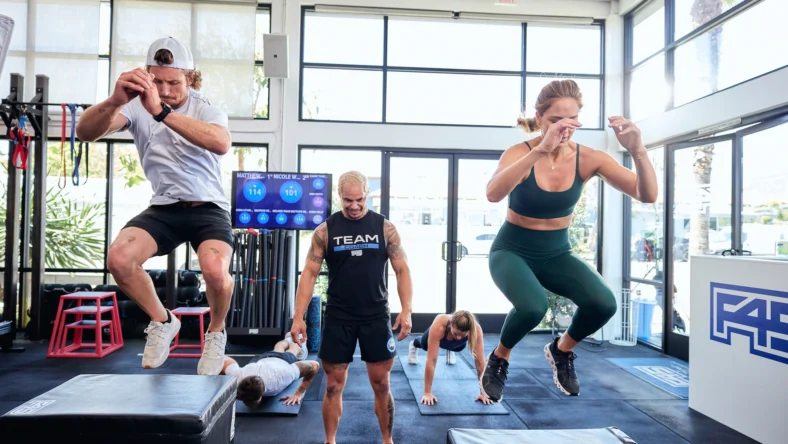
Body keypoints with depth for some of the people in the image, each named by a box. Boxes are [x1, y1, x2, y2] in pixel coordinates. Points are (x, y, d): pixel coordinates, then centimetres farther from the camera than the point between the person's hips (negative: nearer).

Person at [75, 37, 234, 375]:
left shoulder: (207, 110, -8)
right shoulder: (137, 107, -3)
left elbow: (222, 144, -33)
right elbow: (85, 132, -18)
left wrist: (162, 112, -43)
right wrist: (114, 101, -39)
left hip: (208, 208, -3)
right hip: (164, 208, 3)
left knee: (215, 270, -30)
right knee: (119, 258, -23)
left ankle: (216, 333, 4)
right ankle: (162, 322, 6)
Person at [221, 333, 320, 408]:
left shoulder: (280, 376, -53)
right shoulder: (238, 376, -47)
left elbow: (314, 365, -42)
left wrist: (298, 394, -41)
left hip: (285, 360, -2)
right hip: (263, 359, 2)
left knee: (290, 353, 38)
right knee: (278, 350, 40)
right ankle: (288, 338, 70)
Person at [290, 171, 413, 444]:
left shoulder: (385, 228, -1)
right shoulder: (325, 230, -1)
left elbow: (402, 270, 0)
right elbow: (309, 273, -1)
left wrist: (406, 310, -11)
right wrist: (298, 317, -7)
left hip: (376, 317, 0)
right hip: (338, 318, 0)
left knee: (381, 385, 9)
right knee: (333, 386, 8)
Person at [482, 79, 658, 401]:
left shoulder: (588, 158, -10)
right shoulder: (520, 153, -19)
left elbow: (647, 195, -17)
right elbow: (493, 194, -42)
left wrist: (637, 150, -35)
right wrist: (541, 149, -49)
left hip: (557, 253, 4)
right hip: (512, 251, -3)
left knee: (603, 303, -23)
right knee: (533, 307, -33)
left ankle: (561, 349, 11)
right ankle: (499, 359, 2)